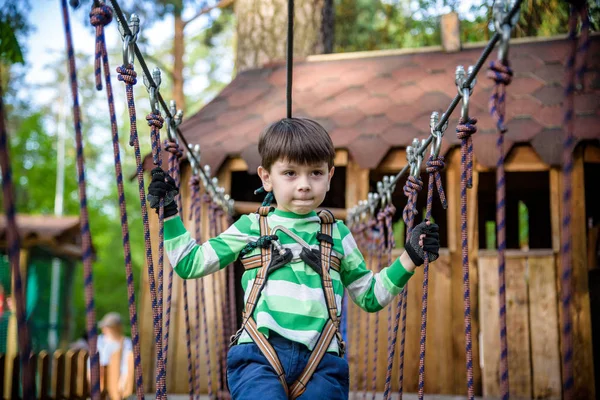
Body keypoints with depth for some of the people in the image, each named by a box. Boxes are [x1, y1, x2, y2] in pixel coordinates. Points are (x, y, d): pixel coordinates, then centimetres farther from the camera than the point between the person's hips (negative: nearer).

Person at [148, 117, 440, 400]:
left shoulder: (337, 234, 17)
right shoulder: (250, 227, 12)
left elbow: (370, 296, 23)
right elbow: (191, 264, 15)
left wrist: (410, 257, 15)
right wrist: (169, 212, 12)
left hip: (321, 361, 2)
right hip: (259, 357, -2)